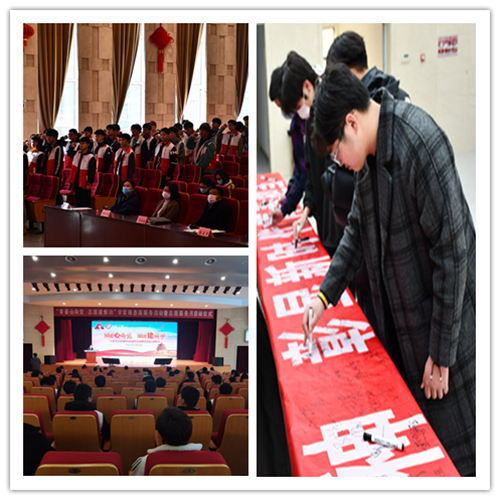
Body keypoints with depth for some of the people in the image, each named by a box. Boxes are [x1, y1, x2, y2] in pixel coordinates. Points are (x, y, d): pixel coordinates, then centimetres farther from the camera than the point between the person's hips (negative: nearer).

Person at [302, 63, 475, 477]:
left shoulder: (422, 145, -26)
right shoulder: (370, 151, 2)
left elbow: (452, 253, -24)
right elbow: (358, 227, 17)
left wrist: (441, 354, -19)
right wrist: (325, 295, 11)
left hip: (443, 319, -8)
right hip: (398, 319, 8)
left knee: (454, 449, 6)